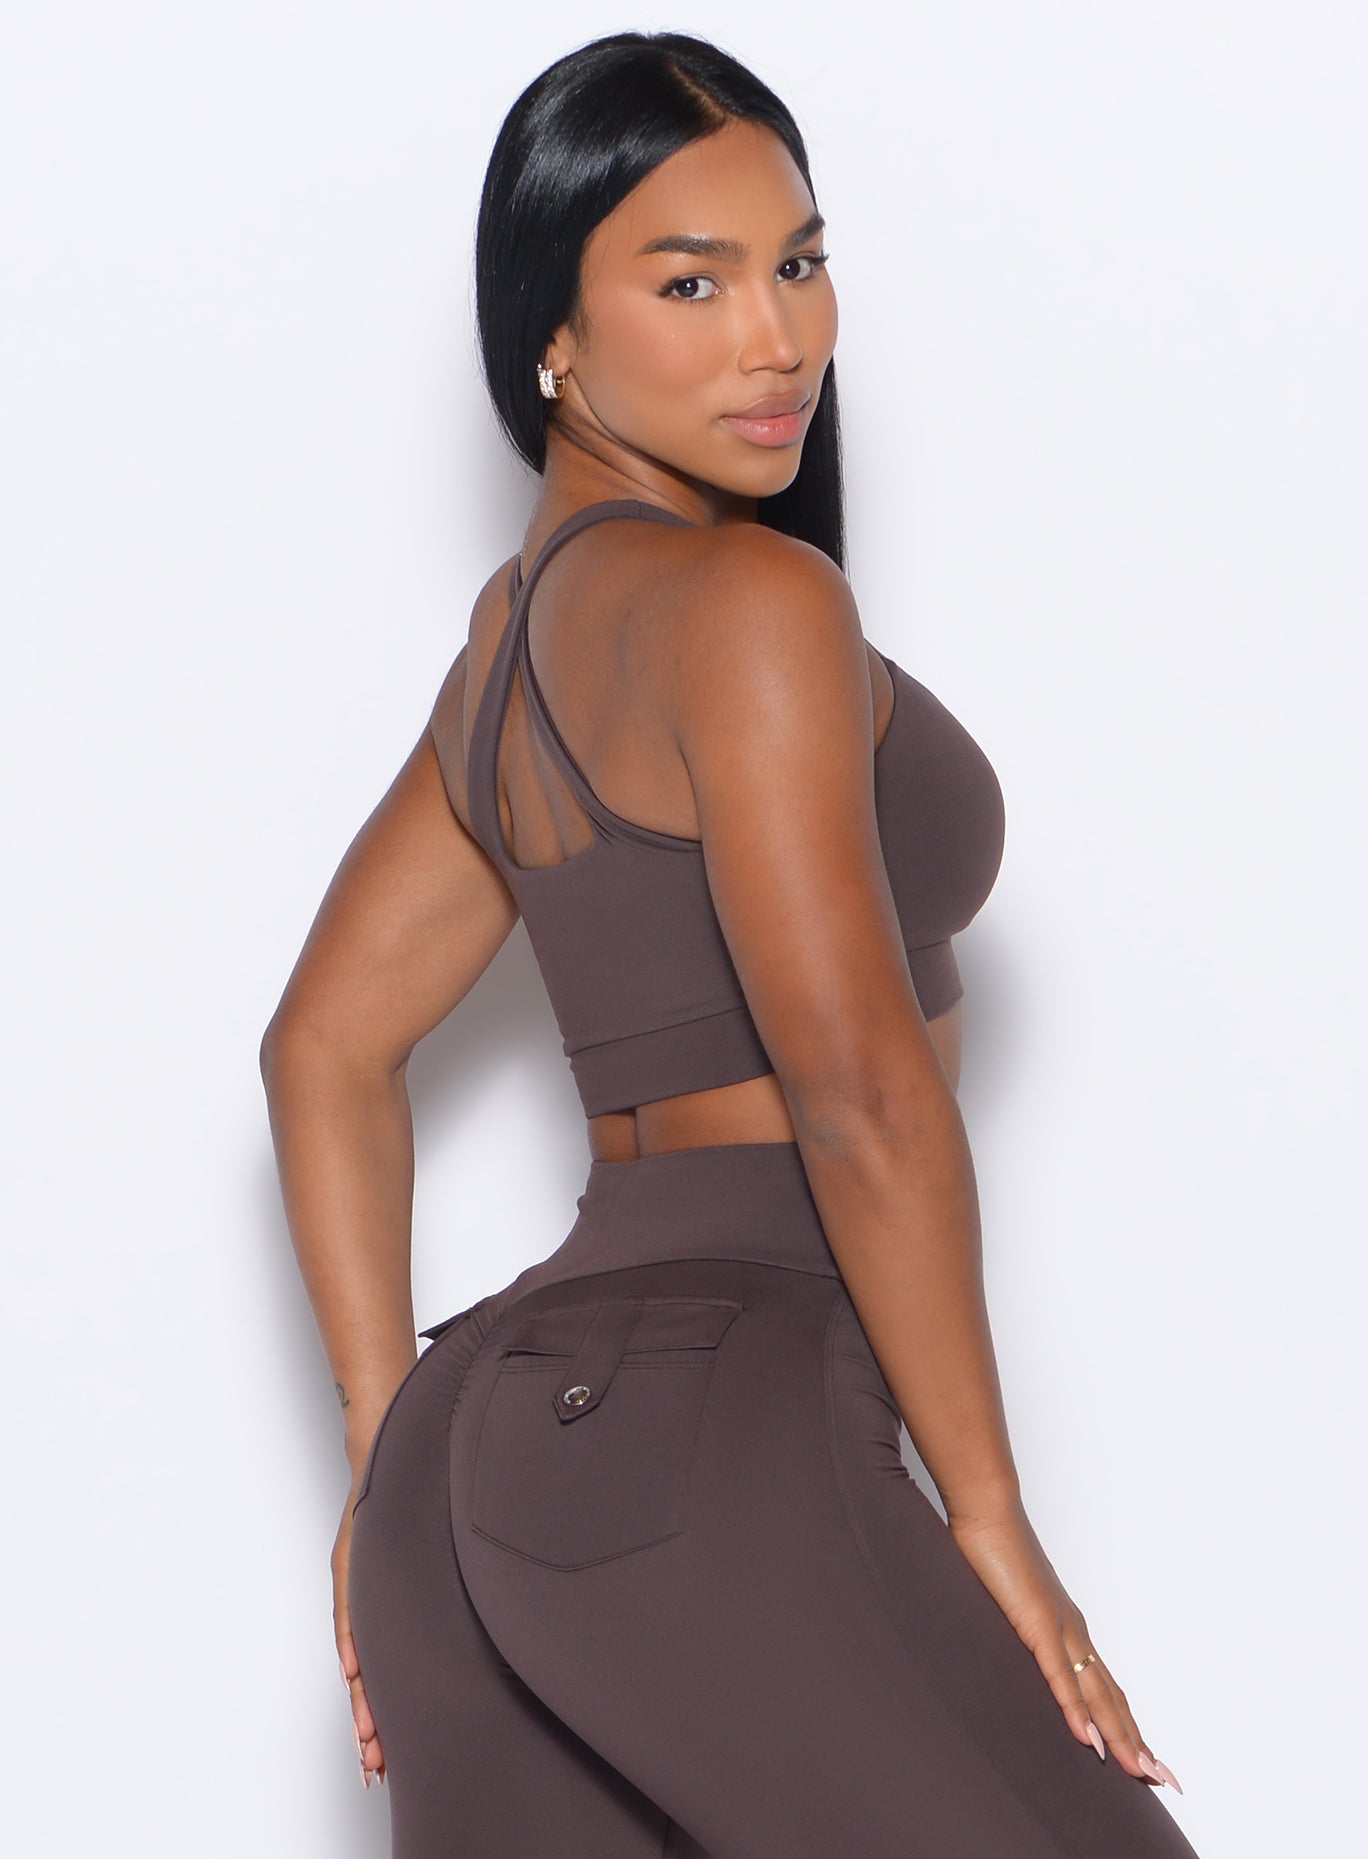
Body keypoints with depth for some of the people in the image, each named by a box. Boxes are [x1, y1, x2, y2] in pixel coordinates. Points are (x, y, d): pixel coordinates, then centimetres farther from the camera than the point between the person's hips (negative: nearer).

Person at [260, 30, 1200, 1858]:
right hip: (708, 1437, -9)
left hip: (500, 1437, 9)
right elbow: (858, 1083, -17)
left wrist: (395, 1459, 19)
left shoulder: (517, 632, 19)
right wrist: (988, 1515, -12)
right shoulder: (748, 597, -9)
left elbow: (325, 1051, 21)